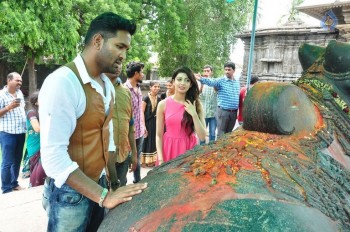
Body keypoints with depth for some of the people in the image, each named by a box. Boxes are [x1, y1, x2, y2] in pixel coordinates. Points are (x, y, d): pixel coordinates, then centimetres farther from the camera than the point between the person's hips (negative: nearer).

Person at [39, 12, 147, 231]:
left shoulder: (107, 85, 4)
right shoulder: (62, 82, -22)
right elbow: (53, 156, -25)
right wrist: (104, 196, -27)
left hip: (97, 186, 7)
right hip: (70, 193, -7)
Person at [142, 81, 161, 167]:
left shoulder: (159, 98, 6)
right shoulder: (146, 98, -11)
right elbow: (142, 112, -13)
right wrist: (143, 125, -18)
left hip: (156, 122, 6)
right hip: (148, 123, -6)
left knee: (155, 140, 11)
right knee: (148, 141, 3)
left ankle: (154, 159, 23)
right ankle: (148, 160, 16)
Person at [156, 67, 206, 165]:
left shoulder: (196, 104, -1)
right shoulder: (163, 104, -3)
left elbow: (202, 136, -6)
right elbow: (159, 135, -1)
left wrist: (194, 114, -16)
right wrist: (160, 159, -8)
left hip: (189, 149, 0)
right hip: (169, 149, 0)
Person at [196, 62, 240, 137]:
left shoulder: (237, 82, 10)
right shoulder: (221, 81, -6)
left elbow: (238, 97, 17)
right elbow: (211, 82, -26)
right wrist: (201, 79, -46)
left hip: (233, 112, 5)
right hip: (223, 111, -5)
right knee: (221, 134, 1)